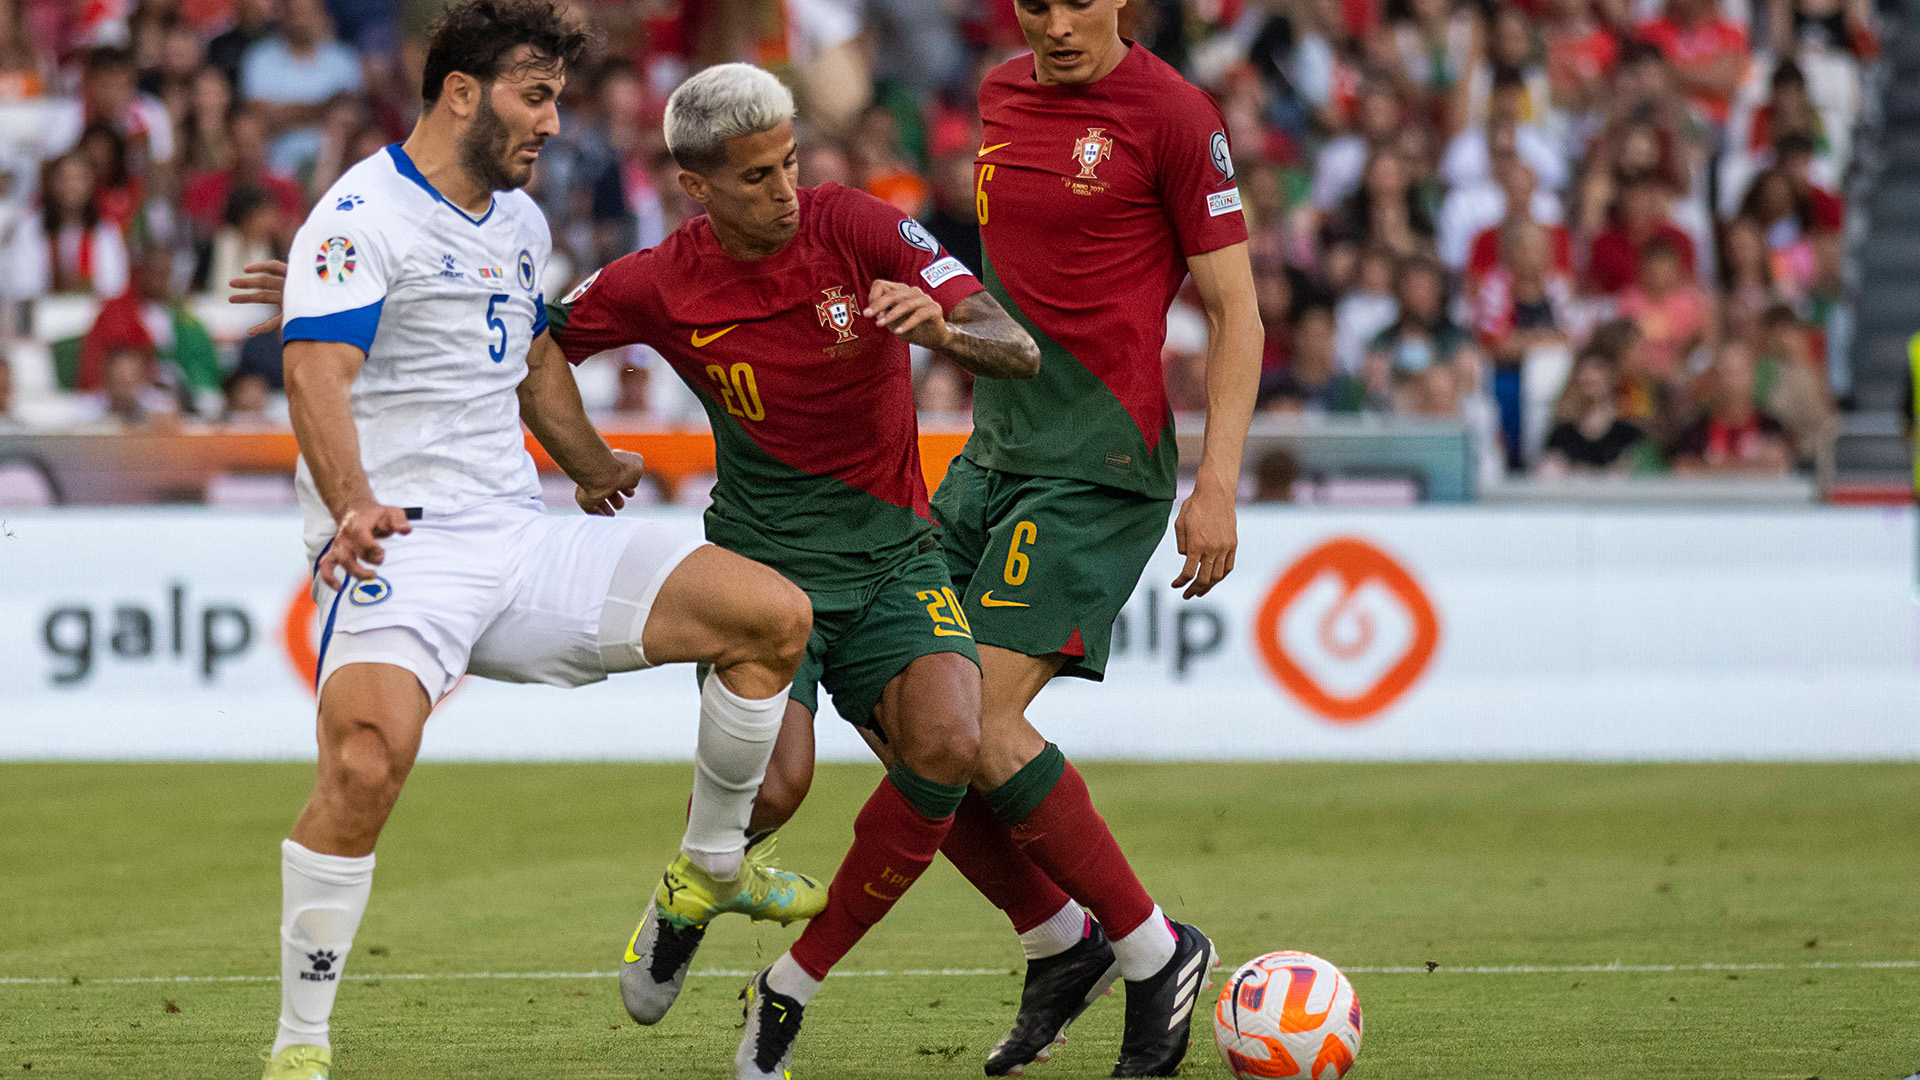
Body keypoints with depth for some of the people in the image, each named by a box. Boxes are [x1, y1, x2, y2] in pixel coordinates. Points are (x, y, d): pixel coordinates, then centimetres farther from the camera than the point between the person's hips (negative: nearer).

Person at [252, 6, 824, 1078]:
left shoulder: (520, 221, 17)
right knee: (367, 760, -33)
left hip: (524, 537, 8)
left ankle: (711, 866, 18)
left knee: (774, 615, -3)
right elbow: (318, 375, -25)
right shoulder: (364, 217, -10)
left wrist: (594, 466, 51)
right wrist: (353, 504, -42)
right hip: (403, 549, -8)